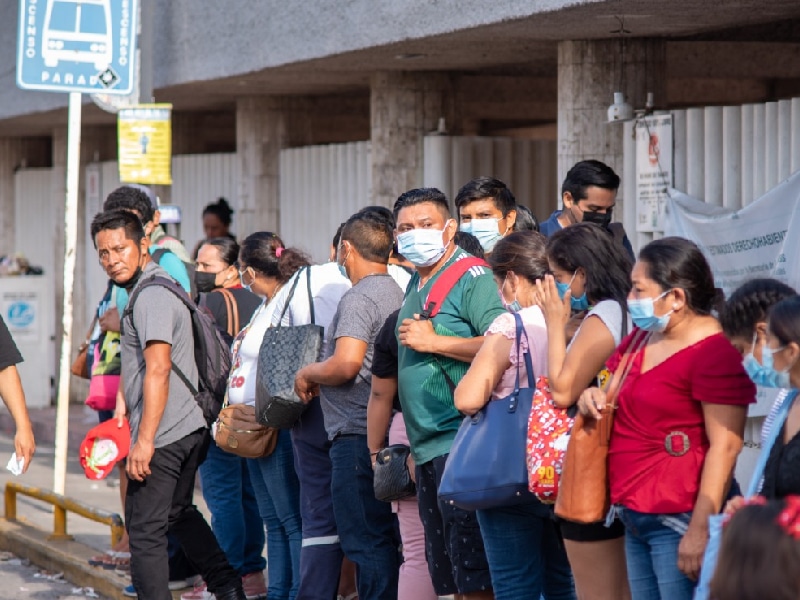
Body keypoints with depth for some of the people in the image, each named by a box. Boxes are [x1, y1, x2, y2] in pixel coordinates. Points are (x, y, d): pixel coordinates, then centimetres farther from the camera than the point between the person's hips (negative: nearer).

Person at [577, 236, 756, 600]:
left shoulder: (715, 352, -15)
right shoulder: (642, 338, 11)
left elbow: (725, 447, -19)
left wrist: (700, 529, -22)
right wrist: (592, 397, 2)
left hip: (678, 522, -9)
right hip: (635, 516, 9)